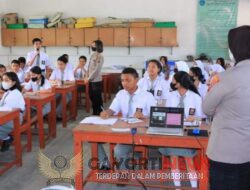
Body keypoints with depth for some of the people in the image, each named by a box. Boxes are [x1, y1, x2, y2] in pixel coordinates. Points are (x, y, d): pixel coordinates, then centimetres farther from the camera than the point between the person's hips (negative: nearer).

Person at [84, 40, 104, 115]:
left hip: (96, 81, -8)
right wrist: (87, 77, 5)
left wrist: (89, 78, -13)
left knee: (97, 98, 0)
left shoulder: (100, 56, -12)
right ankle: (94, 113, 26)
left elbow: (96, 70, -16)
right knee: (92, 97, 14)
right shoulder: (93, 55, 13)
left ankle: (99, 113, 12)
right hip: (91, 80, 8)